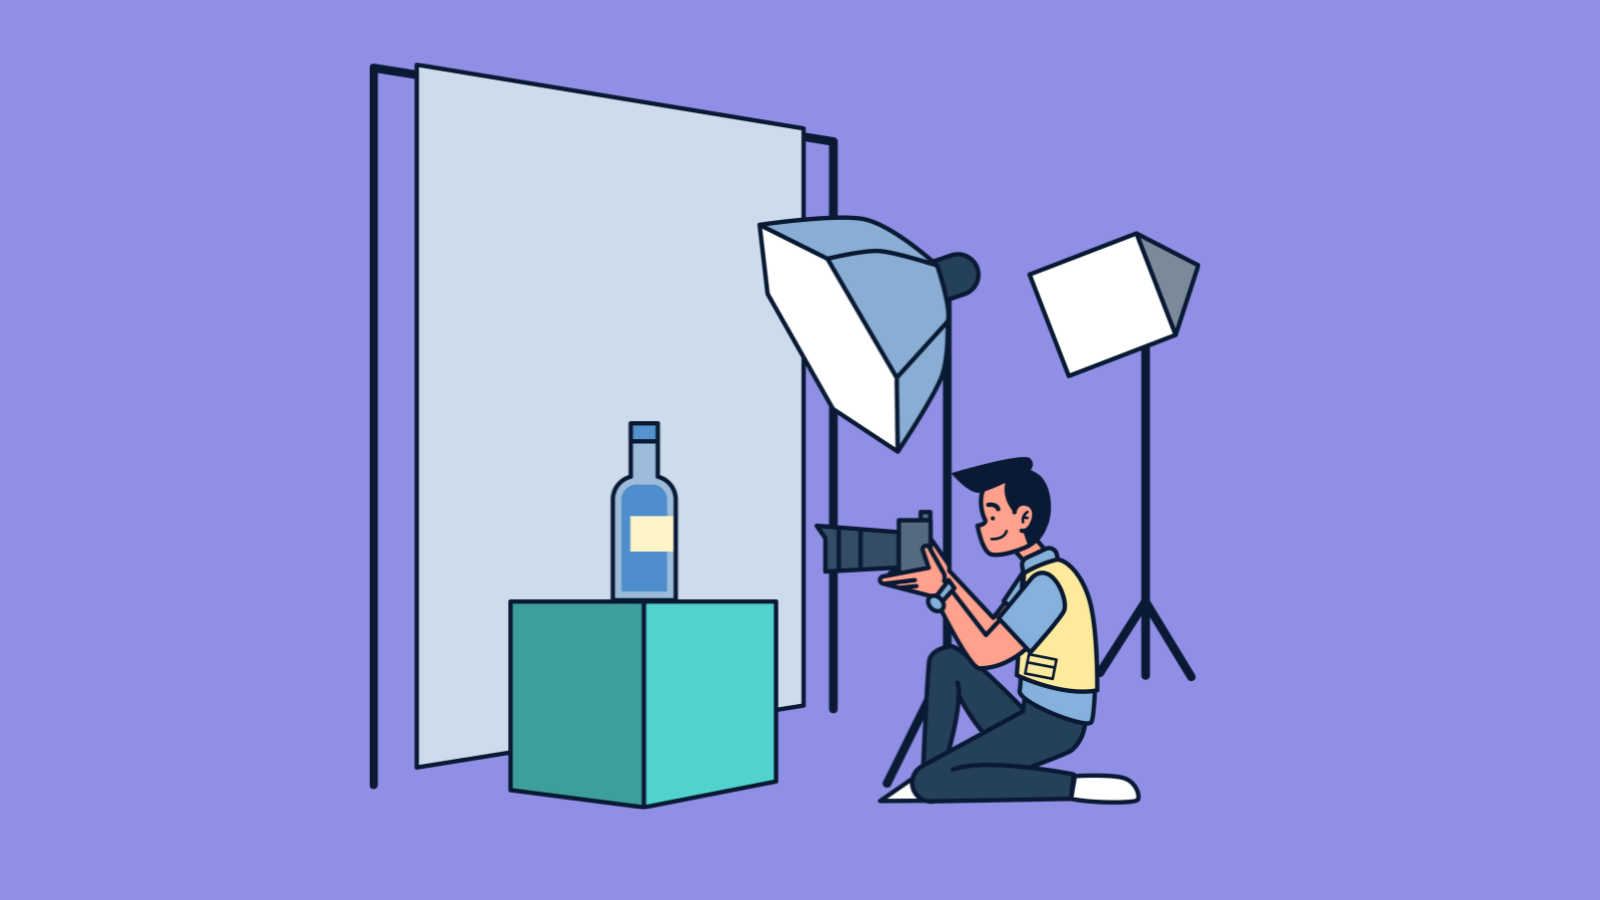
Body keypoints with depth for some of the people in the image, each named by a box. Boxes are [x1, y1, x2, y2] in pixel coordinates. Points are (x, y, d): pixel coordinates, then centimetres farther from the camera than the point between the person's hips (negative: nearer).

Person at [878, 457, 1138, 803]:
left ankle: (1080, 786, -13)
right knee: (946, 660, 13)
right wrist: (948, 584, 16)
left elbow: (984, 654, -19)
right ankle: (928, 781, 11)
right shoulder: (1040, 574, 11)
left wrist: (944, 592, -12)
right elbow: (996, 637, 20)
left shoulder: (1046, 584, -20)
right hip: (1031, 720, 10)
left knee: (928, 783, -15)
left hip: (1048, 727, -10)